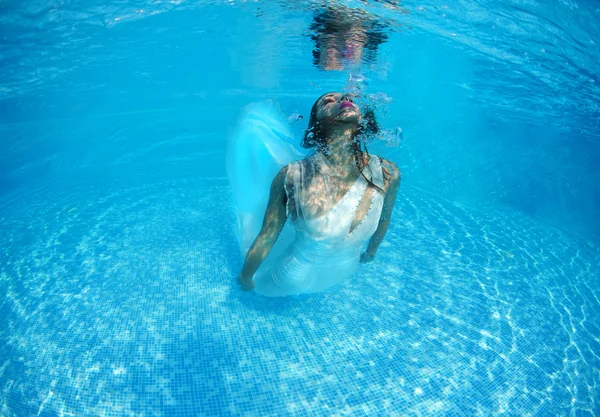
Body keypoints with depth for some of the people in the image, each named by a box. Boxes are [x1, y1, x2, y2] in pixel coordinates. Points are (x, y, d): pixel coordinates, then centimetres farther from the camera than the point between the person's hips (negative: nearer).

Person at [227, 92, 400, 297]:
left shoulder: (388, 173, -28)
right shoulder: (291, 176, -34)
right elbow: (265, 240, -19)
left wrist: (372, 251, 15)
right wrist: (245, 277, -2)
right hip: (296, 277, -1)